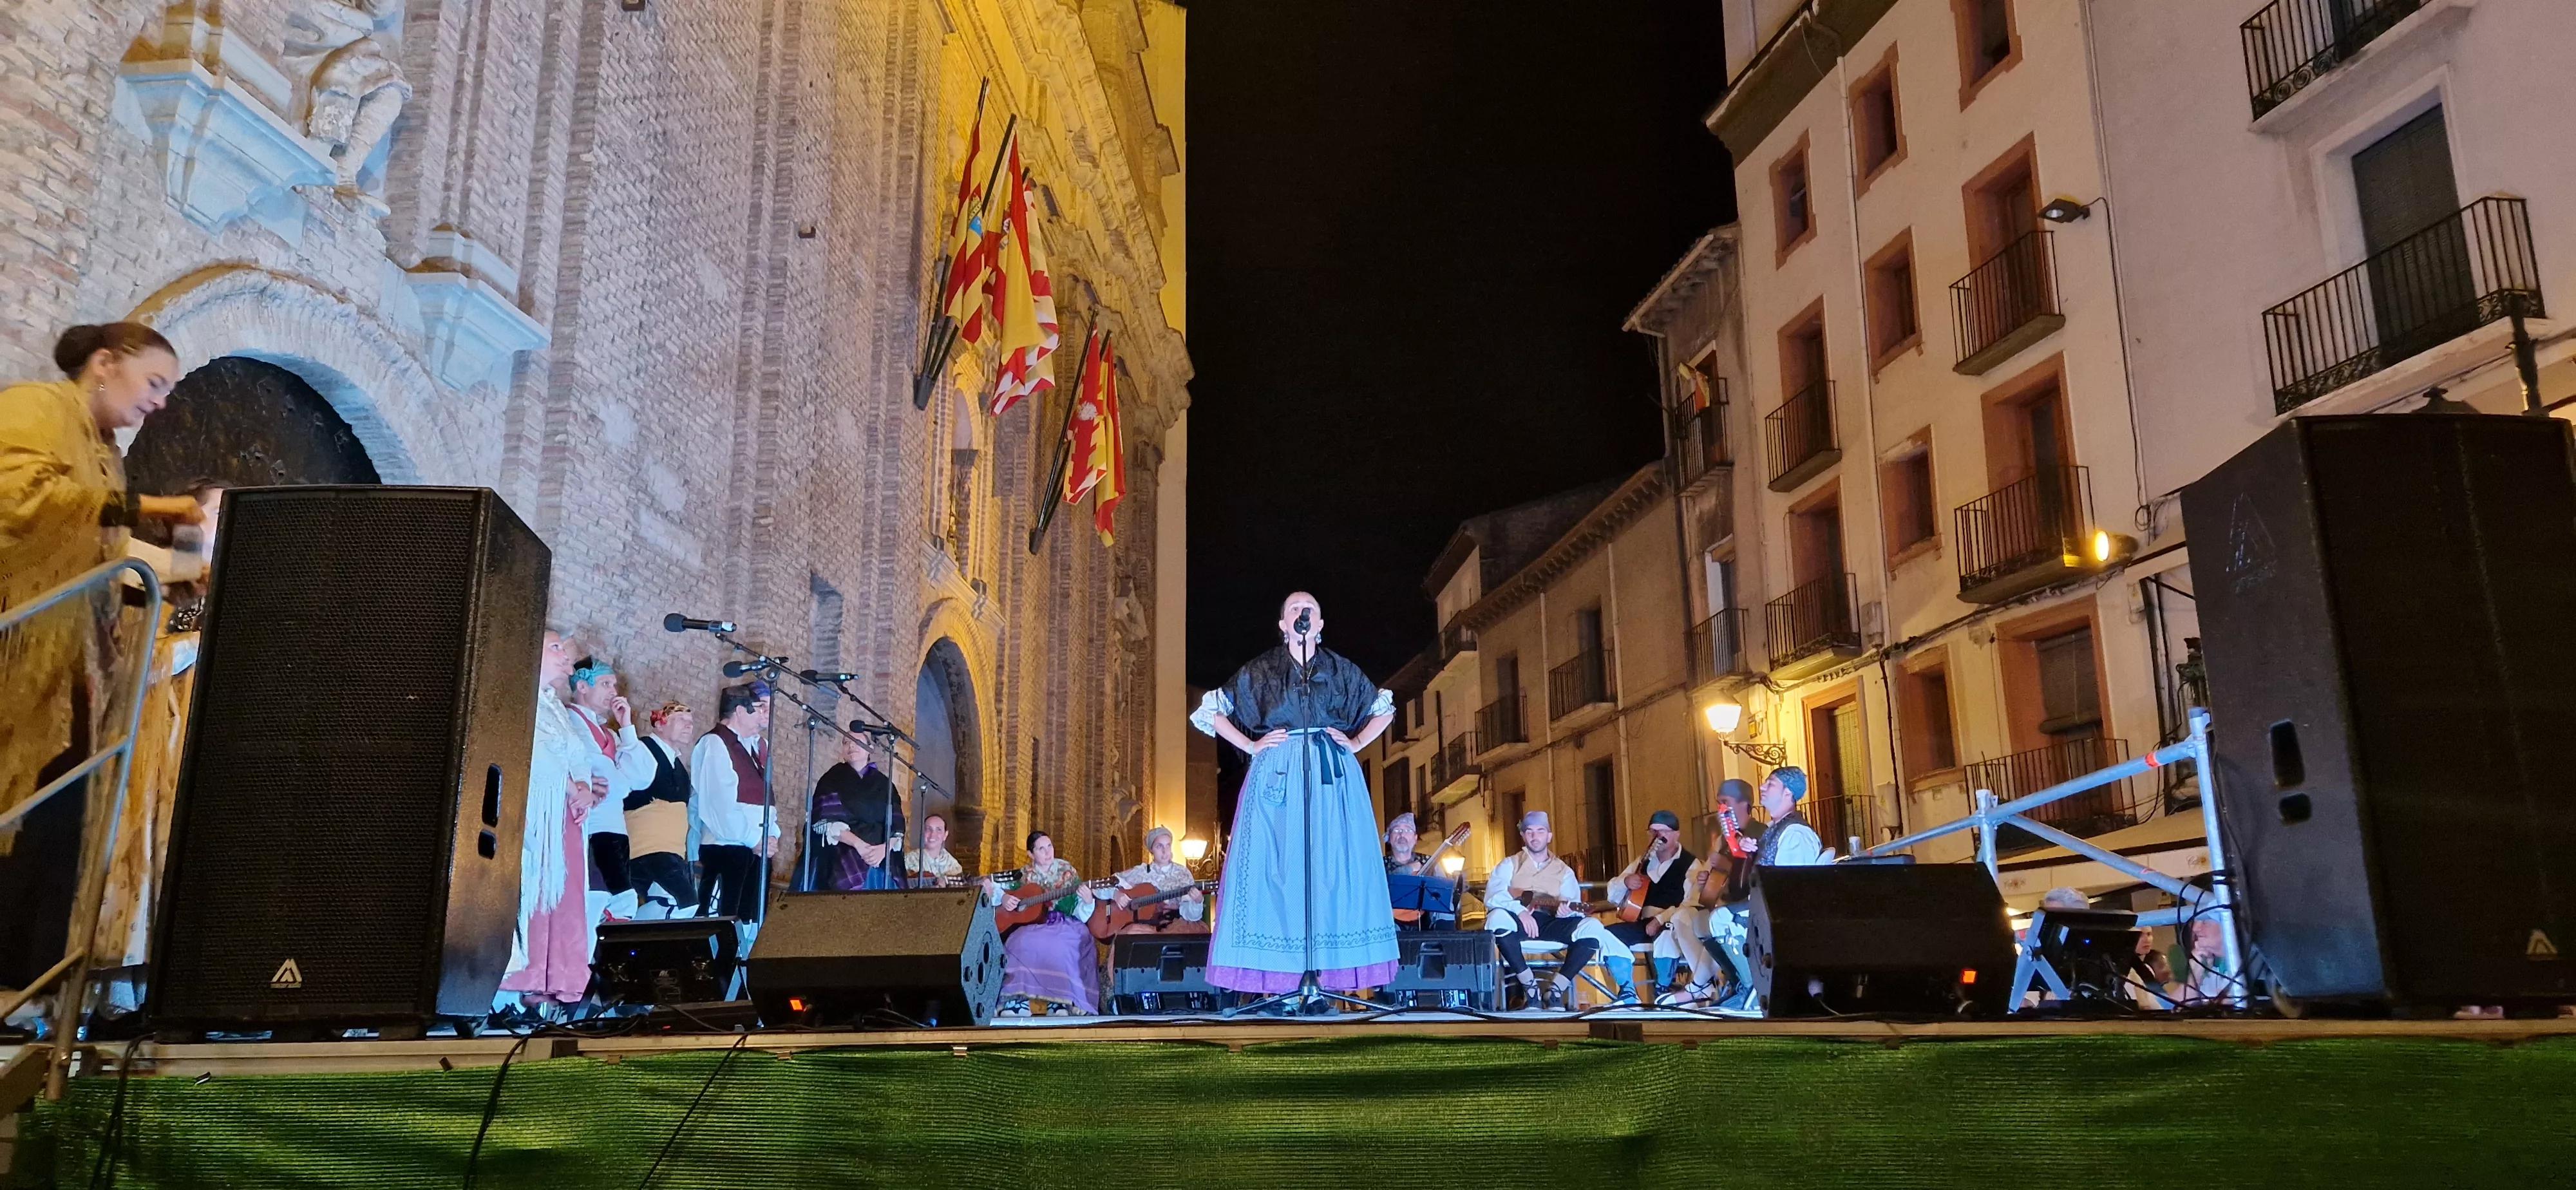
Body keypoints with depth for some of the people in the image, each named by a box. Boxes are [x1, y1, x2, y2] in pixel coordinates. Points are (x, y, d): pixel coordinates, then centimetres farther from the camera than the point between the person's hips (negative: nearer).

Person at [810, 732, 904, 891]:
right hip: (844, 860, -3)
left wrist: (885, 848, -14)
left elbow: (897, 825, 7)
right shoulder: (833, 778, 8)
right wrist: (858, 843, -18)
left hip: (883, 862, 3)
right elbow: (827, 820, -5)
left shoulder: (885, 784, 15)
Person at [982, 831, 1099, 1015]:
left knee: (1058, 946, -37)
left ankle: (1061, 1001, -33)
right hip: (1032, 925, 2)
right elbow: (989, 885, 13)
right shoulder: (1024, 875, 9)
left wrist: (1087, 902, -20)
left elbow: (1081, 915, 3)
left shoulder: (1067, 872, 6)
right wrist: (1002, 898, -6)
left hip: (1064, 927, -2)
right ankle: (1018, 999, -31)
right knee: (1023, 943, -33)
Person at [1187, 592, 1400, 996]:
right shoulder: (1261, 671, 8)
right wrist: (1251, 746, 2)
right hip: (1279, 775, -1)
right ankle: (1279, 978, -5)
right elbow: (1210, 711, 11)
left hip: (1334, 777, 1)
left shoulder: (1341, 670, 12)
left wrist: (1357, 742, 8)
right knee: (1277, 868, -7)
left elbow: (1385, 709, 23)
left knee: (1335, 867, -3)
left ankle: (1336, 973, 1)